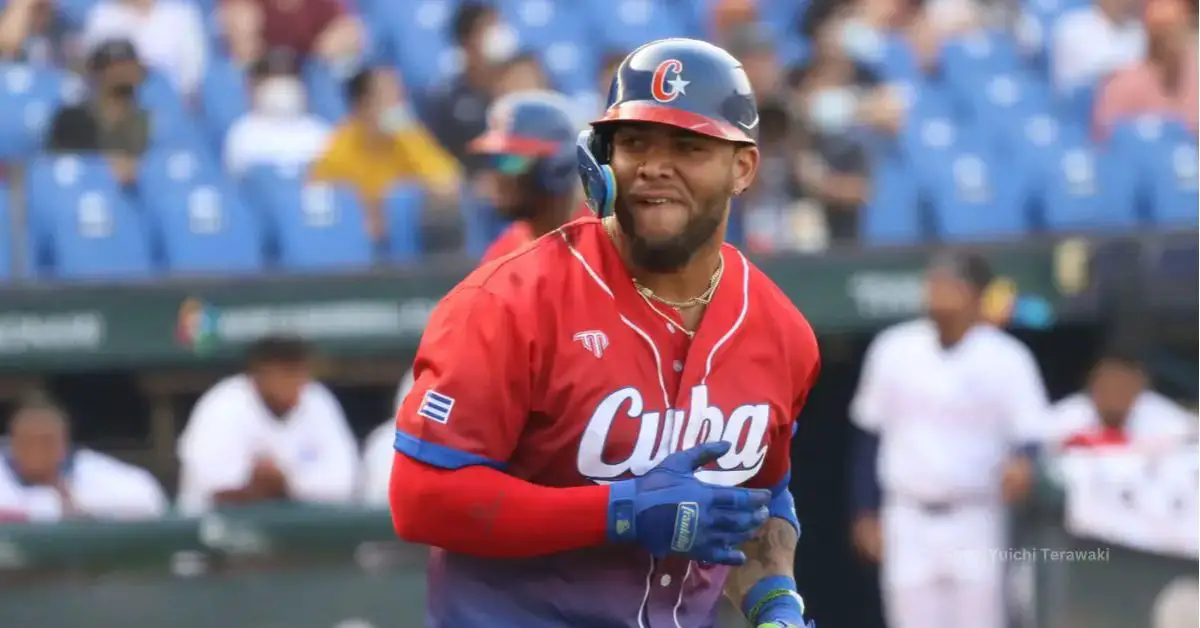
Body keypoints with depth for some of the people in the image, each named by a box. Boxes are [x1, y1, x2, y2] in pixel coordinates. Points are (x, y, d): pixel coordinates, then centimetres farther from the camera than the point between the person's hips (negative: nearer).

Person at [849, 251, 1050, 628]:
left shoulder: (1005, 359, -8)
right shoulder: (894, 351, 1)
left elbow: (1033, 436, -10)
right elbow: (871, 437, 10)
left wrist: (1021, 464, -34)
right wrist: (866, 514, 10)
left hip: (975, 526, -3)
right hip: (908, 523, 3)